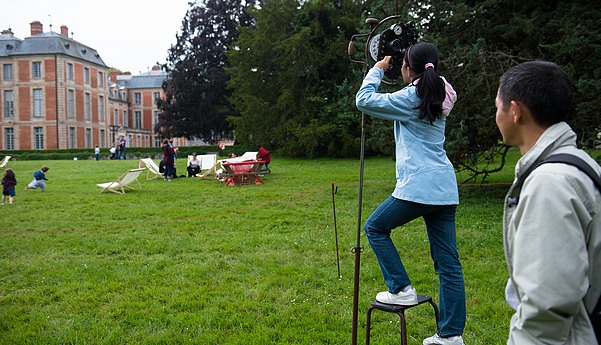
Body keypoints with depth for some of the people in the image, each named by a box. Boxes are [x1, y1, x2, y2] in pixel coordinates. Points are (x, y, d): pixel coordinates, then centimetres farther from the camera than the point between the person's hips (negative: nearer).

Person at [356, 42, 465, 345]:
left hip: (418, 186, -8)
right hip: (445, 187, 8)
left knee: (375, 228, 15)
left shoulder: (410, 97, -8)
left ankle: (401, 289, 12)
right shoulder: (437, 97, 15)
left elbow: (364, 100, -7)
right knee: (448, 262, 9)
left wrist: (378, 69, 6)